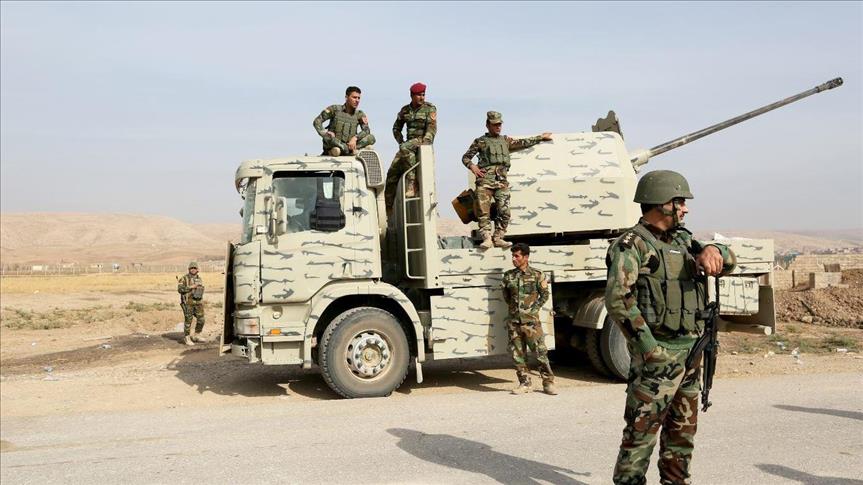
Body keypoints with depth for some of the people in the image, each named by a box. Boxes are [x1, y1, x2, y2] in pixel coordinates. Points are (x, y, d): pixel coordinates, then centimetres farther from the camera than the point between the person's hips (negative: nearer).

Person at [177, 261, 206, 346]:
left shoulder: (199, 279, 12)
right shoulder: (184, 278, -5)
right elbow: (180, 289, -15)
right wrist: (191, 287, -21)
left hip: (198, 303, 5)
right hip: (188, 302, -5)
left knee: (201, 320, 3)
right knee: (188, 321, -2)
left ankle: (197, 336, 19)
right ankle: (187, 339, 8)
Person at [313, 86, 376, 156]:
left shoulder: (359, 114, 7)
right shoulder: (335, 109, 1)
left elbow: (366, 130, -7)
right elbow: (317, 121, 0)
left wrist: (355, 138, -25)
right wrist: (324, 134, -17)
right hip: (332, 145, -3)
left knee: (371, 138, -17)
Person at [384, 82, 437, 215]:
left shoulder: (430, 108, -2)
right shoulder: (405, 110, 13)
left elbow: (431, 128, -12)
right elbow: (396, 128, 23)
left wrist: (424, 143, -24)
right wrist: (401, 142, 8)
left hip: (423, 141, -5)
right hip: (409, 142, 5)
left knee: (406, 149, -37)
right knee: (392, 173, -6)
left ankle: (412, 184, -35)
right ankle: (390, 212, 1)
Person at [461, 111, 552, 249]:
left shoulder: (506, 141, 24)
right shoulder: (480, 141, 12)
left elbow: (523, 143, 33)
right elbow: (465, 157, 14)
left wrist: (540, 137, 38)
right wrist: (472, 166, -4)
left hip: (502, 181, 3)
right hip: (485, 181, -3)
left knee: (504, 211, -8)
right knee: (483, 212, -11)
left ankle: (498, 238, -2)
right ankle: (487, 238, -12)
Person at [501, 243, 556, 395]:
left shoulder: (537, 275, -1)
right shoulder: (508, 276, 8)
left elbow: (544, 294, 5)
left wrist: (534, 309, -2)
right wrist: (513, 307, 10)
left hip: (531, 321, -3)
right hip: (514, 321, 4)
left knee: (540, 352, -4)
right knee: (518, 354, 5)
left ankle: (548, 383, 7)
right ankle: (525, 383, 16)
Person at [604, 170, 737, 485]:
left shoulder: (683, 241, 15)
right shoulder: (632, 245, -10)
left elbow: (730, 262, 15)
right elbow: (617, 298, -21)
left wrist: (712, 251, -10)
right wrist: (647, 345, -22)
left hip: (691, 352, 8)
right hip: (657, 355, -8)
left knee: (683, 430, 17)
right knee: (642, 430, -5)